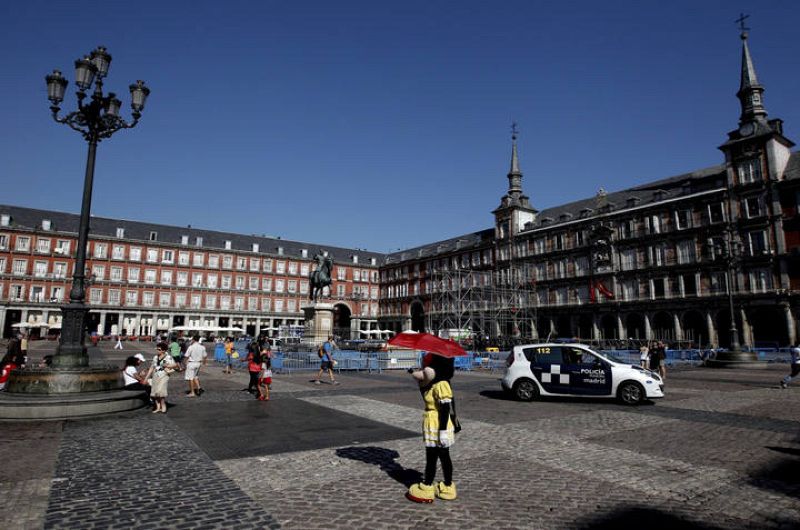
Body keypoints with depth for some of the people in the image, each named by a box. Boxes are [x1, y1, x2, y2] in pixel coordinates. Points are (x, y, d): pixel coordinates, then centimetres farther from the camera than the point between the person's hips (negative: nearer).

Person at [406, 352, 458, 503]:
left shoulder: (441, 385, -21)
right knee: (444, 457, 16)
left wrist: (443, 430, -23)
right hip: (433, 426, 10)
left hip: (436, 427, -10)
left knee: (431, 457, 2)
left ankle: (426, 489, 13)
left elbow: (445, 409, -24)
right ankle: (448, 487, 27)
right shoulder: (434, 384, 8)